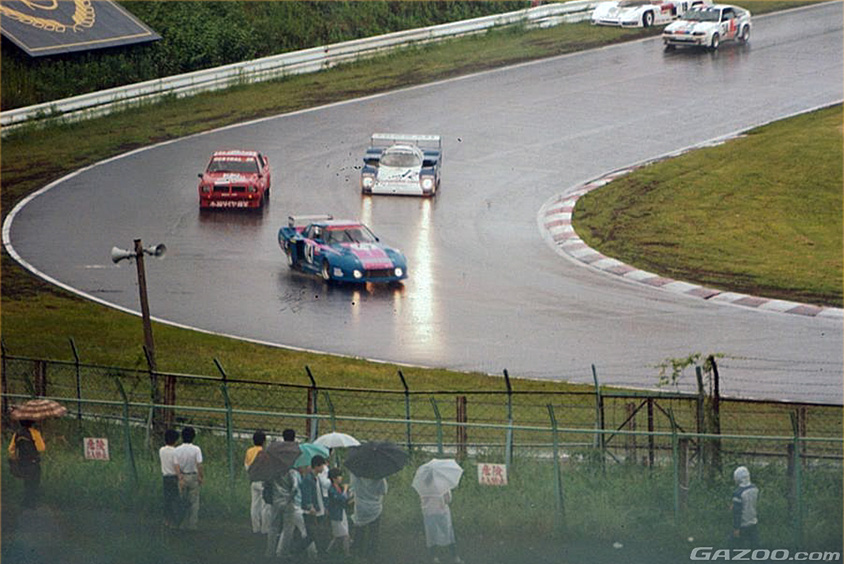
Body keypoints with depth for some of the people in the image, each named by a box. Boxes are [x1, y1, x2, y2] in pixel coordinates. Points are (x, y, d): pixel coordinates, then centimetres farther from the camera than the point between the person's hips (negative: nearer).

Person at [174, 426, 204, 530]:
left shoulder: (177, 450, -2)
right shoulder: (196, 449, -10)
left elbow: (177, 466, -6)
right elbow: (199, 465, -12)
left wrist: (180, 478, -8)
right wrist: (201, 476, -2)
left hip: (182, 476, 3)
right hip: (193, 477, -3)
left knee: (183, 502, 11)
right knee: (194, 502, 4)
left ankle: (183, 524, 13)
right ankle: (192, 524, 3)